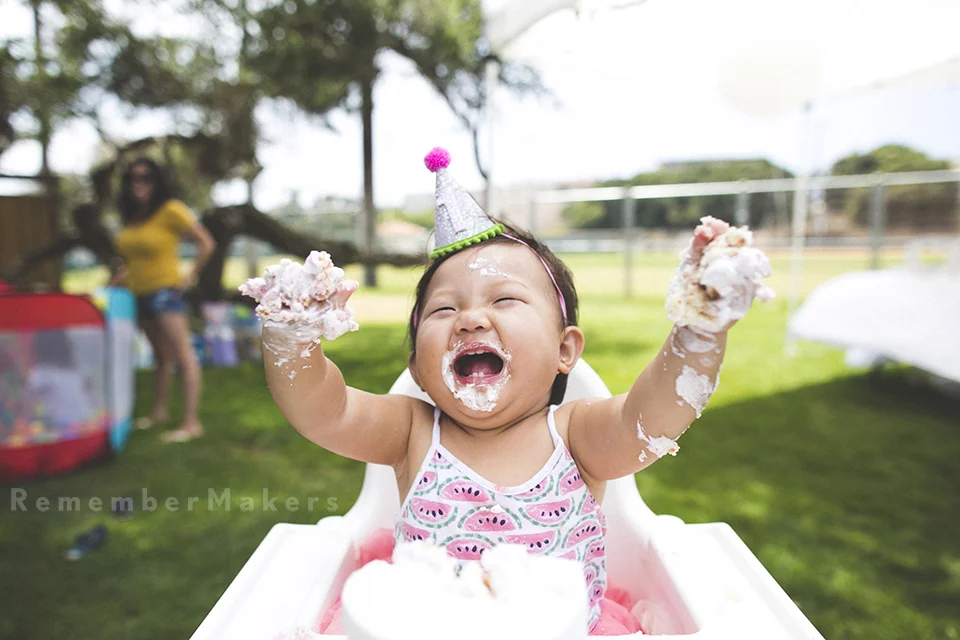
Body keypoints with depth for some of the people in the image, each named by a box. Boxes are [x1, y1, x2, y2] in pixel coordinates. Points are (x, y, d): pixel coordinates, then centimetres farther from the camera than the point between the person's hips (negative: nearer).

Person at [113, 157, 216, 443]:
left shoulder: (170, 210, -11)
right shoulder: (131, 217, 11)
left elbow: (206, 243, -12)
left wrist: (190, 278, -12)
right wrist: (127, 274, 9)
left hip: (165, 292, -8)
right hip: (140, 295, 8)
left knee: (183, 357, -11)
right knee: (161, 357, 20)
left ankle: (191, 423, -11)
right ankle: (159, 411, 32)